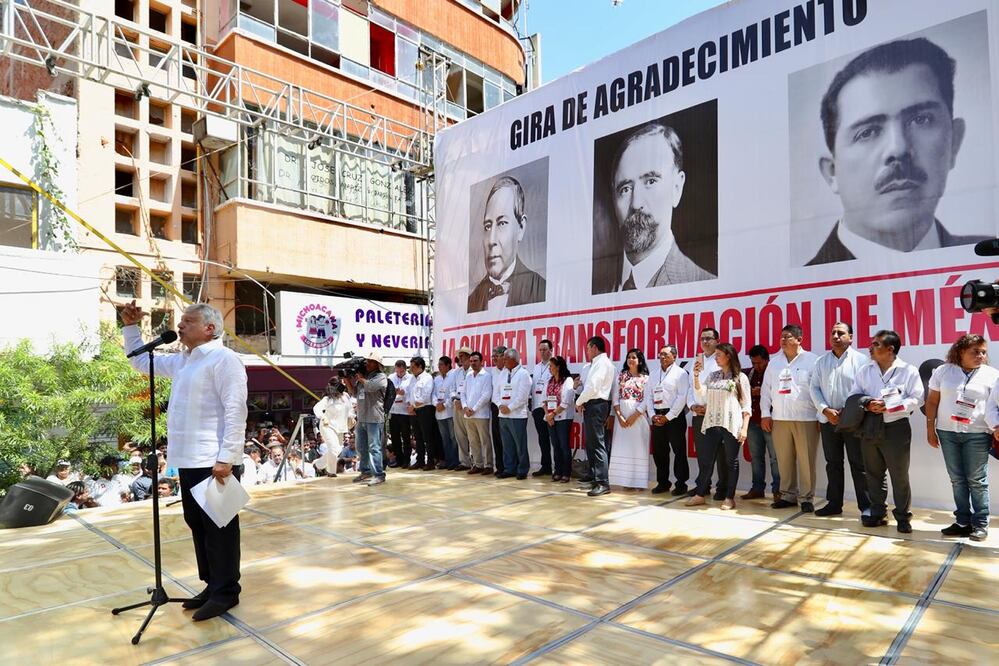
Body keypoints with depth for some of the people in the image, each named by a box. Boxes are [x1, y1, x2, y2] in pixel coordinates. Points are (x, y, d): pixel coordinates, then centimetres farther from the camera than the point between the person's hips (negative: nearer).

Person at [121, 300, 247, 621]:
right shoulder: (181, 361, 17)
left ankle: (225, 592, 14)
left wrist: (226, 458, -23)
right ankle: (212, 585, 30)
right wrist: (131, 327, 21)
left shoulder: (223, 358, -13)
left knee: (219, 527, 1)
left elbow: (235, 411, -19)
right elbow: (141, 361, 33)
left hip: (214, 462, -9)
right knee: (198, 523, 16)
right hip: (189, 461, 9)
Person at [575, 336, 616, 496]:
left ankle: (603, 483, -10)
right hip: (592, 406, 10)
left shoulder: (602, 362, -10)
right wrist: (582, 402, 2)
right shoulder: (597, 363, 19)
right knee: (591, 444, 14)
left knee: (598, 444, -11)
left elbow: (593, 386, -19)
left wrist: (579, 402, -8)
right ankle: (594, 477, 22)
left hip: (596, 406, -10)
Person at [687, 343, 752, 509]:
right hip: (712, 424, 4)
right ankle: (700, 494, 16)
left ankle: (729, 498, 14)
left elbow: (746, 405, -2)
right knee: (705, 459, 6)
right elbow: (701, 394, 2)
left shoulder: (740, 377, 0)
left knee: (731, 461, 4)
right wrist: (696, 375, -6)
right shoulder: (712, 376, 12)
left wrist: (745, 428, -10)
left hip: (731, 425, -4)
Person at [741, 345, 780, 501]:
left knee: (775, 457, 1)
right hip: (753, 421, 5)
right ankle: (757, 488, 19)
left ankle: (777, 490, 9)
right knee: (756, 456, 11)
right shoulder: (748, 373, 9)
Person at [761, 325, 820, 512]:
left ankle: (807, 498, 11)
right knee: (784, 460, 9)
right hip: (779, 419, 4)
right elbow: (766, 389, 13)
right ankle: (788, 495, 20)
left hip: (806, 419, -4)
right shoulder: (774, 362, 12)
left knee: (806, 460, 0)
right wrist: (765, 414, 7)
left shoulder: (812, 361, -1)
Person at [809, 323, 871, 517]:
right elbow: (814, 387, 7)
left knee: (858, 464, 1)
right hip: (828, 420, 4)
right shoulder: (821, 362, 10)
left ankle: (866, 506, 9)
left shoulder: (861, 360, -3)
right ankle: (834, 503, 20)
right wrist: (825, 410, -7)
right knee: (833, 463, 11)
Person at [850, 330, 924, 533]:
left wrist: (889, 406, -16)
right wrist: (867, 403, -10)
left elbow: (917, 398, -6)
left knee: (900, 475, 2)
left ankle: (903, 517, 15)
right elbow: (854, 395, 11)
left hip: (896, 428, -4)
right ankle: (877, 513, 23)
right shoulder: (865, 370, 10)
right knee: (873, 473, 12)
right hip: (870, 427, 4)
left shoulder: (909, 371, -2)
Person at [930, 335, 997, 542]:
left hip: (977, 434, -2)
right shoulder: (943, 371, 5)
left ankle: (980, 524, 13)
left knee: (976, 480, 3)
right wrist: (930, 428, 4)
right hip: (947, 432, 2)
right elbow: (932, 401, 7)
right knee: (957, 479, 8)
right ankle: (963, 522, 16)